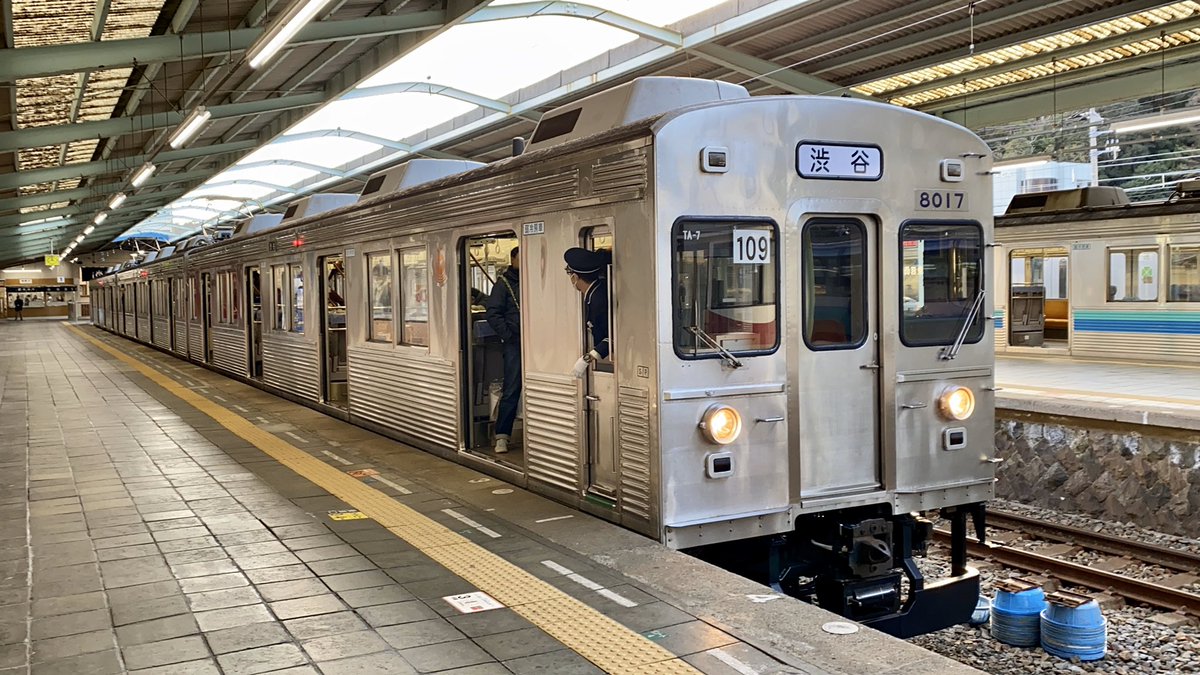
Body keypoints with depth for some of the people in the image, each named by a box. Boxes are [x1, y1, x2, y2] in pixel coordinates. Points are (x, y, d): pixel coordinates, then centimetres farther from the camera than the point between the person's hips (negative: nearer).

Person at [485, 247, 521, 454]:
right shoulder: (504, 283, 2)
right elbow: (492, 313, -3)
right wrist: (508, 335, -10)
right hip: (515, 344, -3)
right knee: (511, 392, -4)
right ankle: (501, 436, 3)